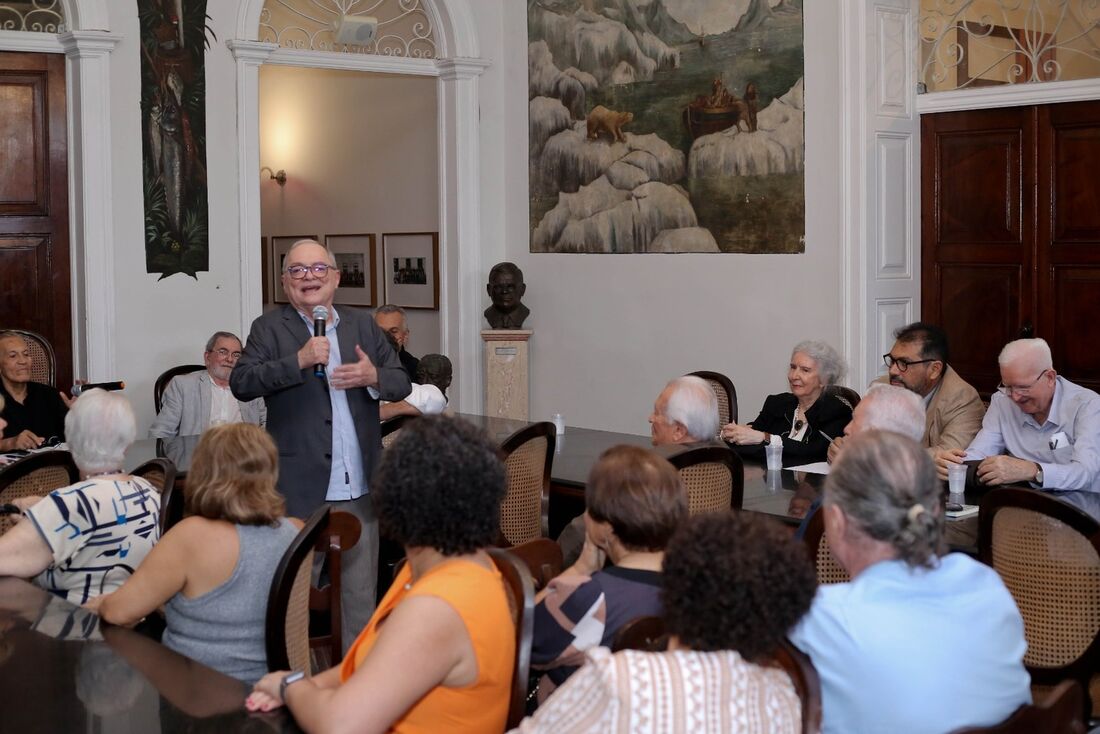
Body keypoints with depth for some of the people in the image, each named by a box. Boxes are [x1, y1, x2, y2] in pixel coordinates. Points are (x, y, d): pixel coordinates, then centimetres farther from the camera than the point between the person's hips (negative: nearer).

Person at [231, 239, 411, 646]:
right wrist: (299, 360, -22)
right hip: (299, 491, -3)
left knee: (361, 597, 12)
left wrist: (373, 377, -10)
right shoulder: (269, 328, 1)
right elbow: (240, 383, -12)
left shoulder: (363, 326, 12)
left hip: (360, 490, 4)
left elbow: (402, 383, 12)